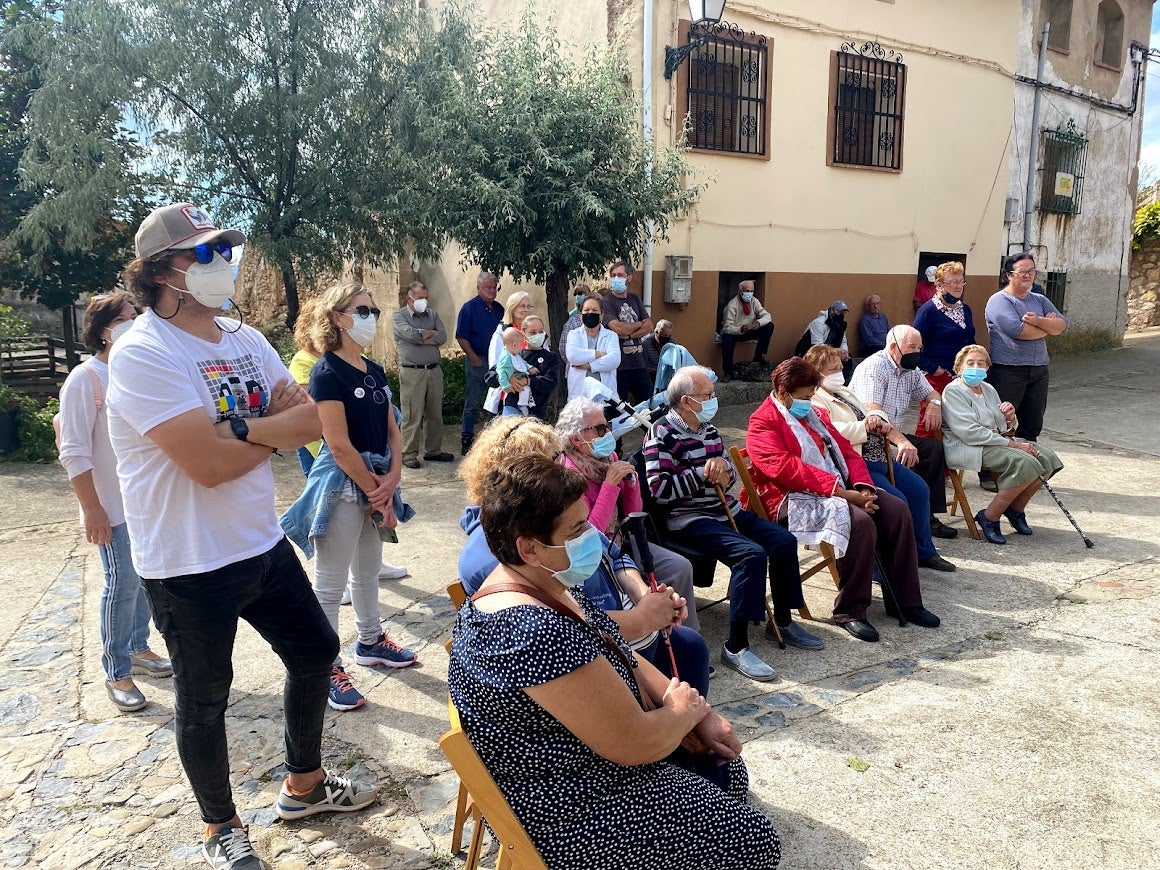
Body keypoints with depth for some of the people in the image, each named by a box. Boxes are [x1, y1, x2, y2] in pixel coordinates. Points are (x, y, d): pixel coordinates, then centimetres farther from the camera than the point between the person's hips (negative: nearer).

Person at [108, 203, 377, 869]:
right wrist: (277, 426, -12)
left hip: (263, 544, 8)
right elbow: (208, 463, -29)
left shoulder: (246, 340, 4)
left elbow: (308, 420, -5)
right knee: (204, 700, 12)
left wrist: (236, 427, -23)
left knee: (316, 652, 19)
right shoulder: (143, 353, -19)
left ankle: (305, 783, 42)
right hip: (190, 567, -7)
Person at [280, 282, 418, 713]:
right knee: (330, 584, 2)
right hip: (342, 484, -8)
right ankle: (326, 668, 13)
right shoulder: (327, 373, -15)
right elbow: (339, 446, -19)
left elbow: (392, 431, 8)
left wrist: (391, 480, -8)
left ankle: (370, 641, 39)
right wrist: (377, 496, -15)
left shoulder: (375, 371, 9)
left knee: (369, 569, 22)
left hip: (376, 482, 8)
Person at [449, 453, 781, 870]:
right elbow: (637, 745, -29)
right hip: (567, 814, -9)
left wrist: (703, 717, -1)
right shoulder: (538, 634, -35)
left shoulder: (543, 584, -4)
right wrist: (686, 709, -8)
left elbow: (620, 659, 7)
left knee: (728, 771, 19)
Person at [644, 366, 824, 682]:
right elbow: (659, 489, -21)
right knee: (752, 554, -28)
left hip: (726, 510, 9)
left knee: (783, 541, 0)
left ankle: (783, 621, 19)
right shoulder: (662, 434, -12)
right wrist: (702, 472, -15)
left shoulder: (709, 430, 13)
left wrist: (724, 466, -6)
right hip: (688, 519, -9)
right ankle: (736, 647, -22)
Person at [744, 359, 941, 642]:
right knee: (861, 523, -30)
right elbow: (785, 468, -21)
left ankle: (904, 600, 2)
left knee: (896, 509, -8)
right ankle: (850, 611, -15)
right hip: (796, 499, -8)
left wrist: (862, 487, -5)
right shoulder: (763, 423, -7)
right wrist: (840, 490, -24)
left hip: (840, 489, 9)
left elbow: (846, 451, 15)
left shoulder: (815, 413, 20)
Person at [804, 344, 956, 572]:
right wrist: (866, 426, -13)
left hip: (881, 457, 11)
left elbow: (874, 416, 18)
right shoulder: (814, 400, -11)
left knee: (919, 489, 12)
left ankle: (924, 552, 28)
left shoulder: (844, 392, 19)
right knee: (897, 501, -22)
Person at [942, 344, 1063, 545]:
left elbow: (1005, 430, 20)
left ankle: (1016, 509, 12)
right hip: (968, 448, -9)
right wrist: (1011, 444, -17)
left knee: (1047, 458, -6)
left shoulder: (988, 389, 18)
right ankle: (989, 518, -15)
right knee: (1025, 463, -26)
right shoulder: (953, 391, -9)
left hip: (996, 442, 9)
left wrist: (1010, 419, -6)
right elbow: (970, 433, -20)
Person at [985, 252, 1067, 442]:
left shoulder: (1040, 300, 15)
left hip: (1039, 371, 7)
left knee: (1033, 427, 12)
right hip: (1007, 371, -7)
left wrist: (1038, 321, -16)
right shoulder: (999, 300, -7)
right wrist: (1047, 326, -2)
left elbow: (1062, 326, 4)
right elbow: (1018, 330, -20)